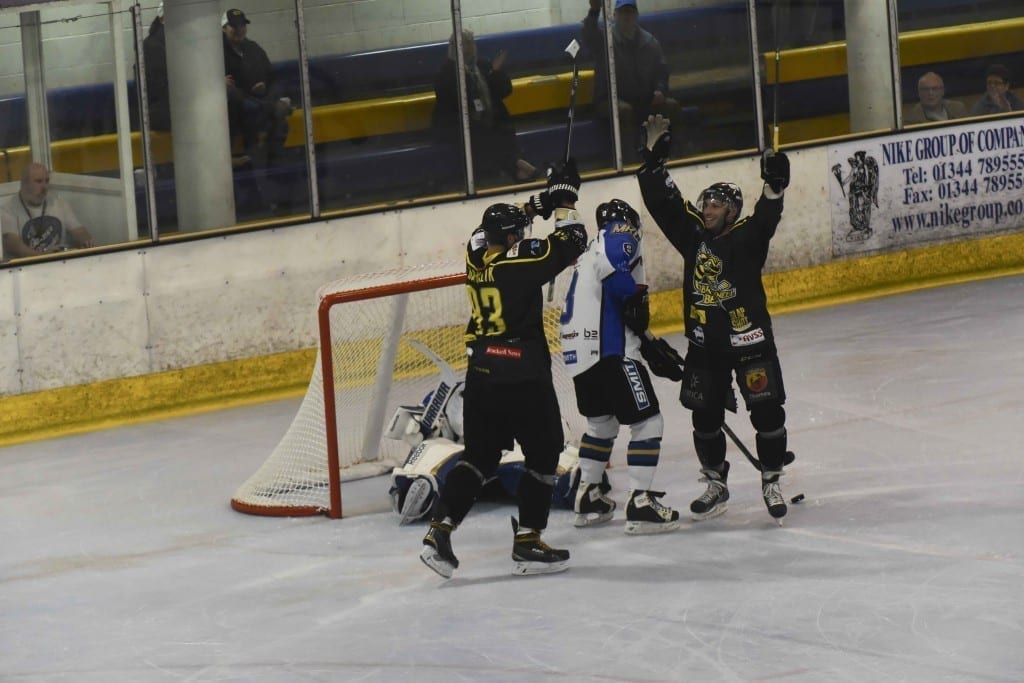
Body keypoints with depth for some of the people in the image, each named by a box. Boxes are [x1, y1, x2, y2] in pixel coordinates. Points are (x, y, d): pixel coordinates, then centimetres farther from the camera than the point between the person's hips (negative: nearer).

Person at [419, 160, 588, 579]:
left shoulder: (476, 255, 5)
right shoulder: (522, 260, -14)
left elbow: (501, 226, 25)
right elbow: (571, 242, -9)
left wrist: (542, 203, 22)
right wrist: (564, 197, 4)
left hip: (481, 376, 7)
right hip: (524, 376, -7)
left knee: (480, 457, 13)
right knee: (543, 454, 7)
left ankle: (439, 532, 2)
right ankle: (527, 544, 5)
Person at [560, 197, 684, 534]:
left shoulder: (591, 252, 27)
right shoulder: (623, 236, 1)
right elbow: (612, 266, -24)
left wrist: (652, 348, 26)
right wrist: (635, 298, -13)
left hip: (578, 350, 9)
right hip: (609, 350, -9)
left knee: (601, 421, 26)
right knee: (647, 420, -4)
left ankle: (588, 499, 30)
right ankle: (640, 504, -9)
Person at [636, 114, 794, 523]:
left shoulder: (747, 237, -9)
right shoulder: (693, 235, 2)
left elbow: (766, 219, -27)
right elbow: (663, 203, 3)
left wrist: (773, 186, -45)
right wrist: (653, 159, -4)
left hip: (750, 339, -4)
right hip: (705, 345, 4)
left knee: (767, 411, -3)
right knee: (705, 417, 10)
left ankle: (771, 483, 11)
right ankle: (715, 485, 24)